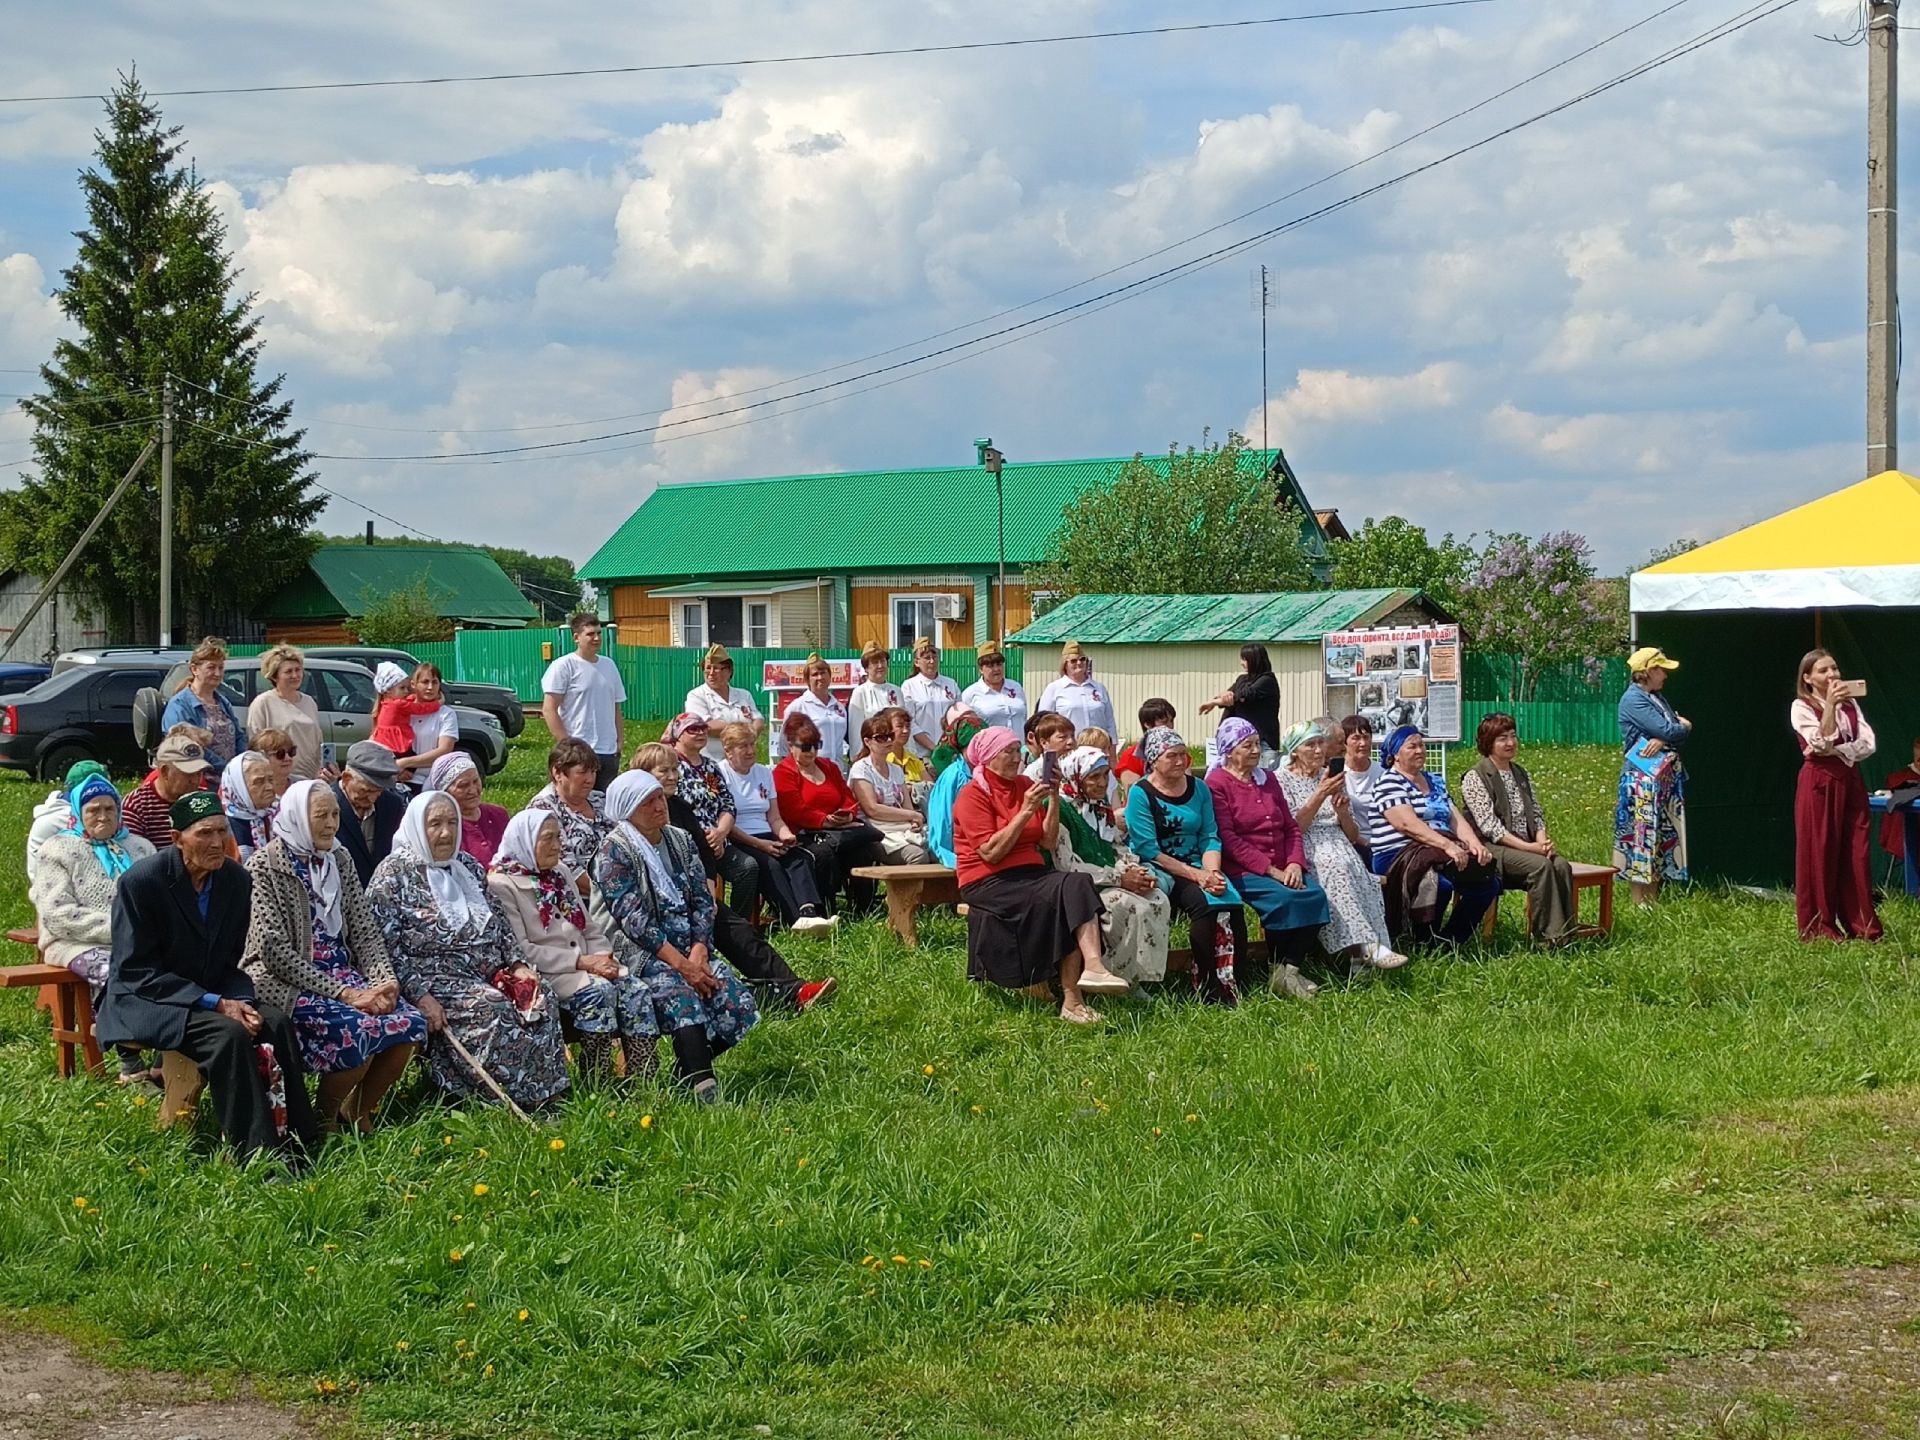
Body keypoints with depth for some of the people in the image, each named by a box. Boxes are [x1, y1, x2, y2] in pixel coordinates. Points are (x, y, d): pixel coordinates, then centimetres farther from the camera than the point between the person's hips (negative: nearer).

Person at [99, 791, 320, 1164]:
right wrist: (215, 1004, -24)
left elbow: (229, 963, 9)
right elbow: (137, 972, -17)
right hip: (145, 1001, -6)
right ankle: (256, 1154, -28)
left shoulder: (236, 880, 0)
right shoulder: (142, 881, -17)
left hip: (211, 996, 6)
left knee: (277, 1022, -20)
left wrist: (238, 1001, -14)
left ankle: (295, 1145, -17)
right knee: (229, 1034, -31)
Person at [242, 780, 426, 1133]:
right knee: (358, 1030, -30)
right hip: (284, 982, -6)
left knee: (410, 1023, -17)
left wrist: (385, 980, -10)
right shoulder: (264, 867, -8)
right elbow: (274, 950, -15)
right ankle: (323, 1115, -4)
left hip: (342, 974, 7)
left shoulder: (338, 861, 13)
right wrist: (342, 993, -20)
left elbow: (364, 930, 11)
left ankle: (359, 1111, 4)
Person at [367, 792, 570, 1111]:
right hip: (434, 976, -6)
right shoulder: (394, 875, -3)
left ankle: (544, 1097, -18)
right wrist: (420, 995, -20)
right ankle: (507, 1105, -25)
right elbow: (388, 947, -10)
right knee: (491, 1008, -31)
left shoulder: (467, 866, 18)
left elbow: (498, 921, 22)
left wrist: (517, 963, 5)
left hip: (488, 972, 7)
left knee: (541, 997, -18)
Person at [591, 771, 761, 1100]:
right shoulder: (614, 851, -5)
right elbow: (633, 917, -13)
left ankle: (688, 1070, -1)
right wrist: (680, 963, -20)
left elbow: (702, 900, 9)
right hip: (638, 953, -6)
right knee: (682, 997, -35)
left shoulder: (680, 840, 14)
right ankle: (704, 1086, -45)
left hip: (688, 950, 6)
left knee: (736, 999, -18)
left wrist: (699, 952, -9)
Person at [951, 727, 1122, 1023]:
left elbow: (1048, 842, 8)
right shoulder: (972, 795, -3)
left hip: (1031, 873, 5)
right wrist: (1026, 812, -15)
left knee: (1078, 883, -26)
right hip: (987, 882, -5)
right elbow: (991, 852, -14)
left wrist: (1054, 798, -1)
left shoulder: (1024, 785, 14)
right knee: (1057, 899, -30)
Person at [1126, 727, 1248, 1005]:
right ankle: (1208, 987, -23)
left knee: (1231, 903, -25)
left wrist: (1212, 872, -13)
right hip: (1159, 871, -5)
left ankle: (1232, 983, -17)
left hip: (1197, 866, 5)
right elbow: (1148, 851, -11)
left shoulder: (1199, 789, 13)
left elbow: (1210, 837, 8)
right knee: (1204, 902, -31)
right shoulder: (1140, 794, -4)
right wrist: (1195, 875, -17)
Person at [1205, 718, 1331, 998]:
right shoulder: (1216, 783, -2)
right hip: (1241, 870, -6)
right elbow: (1228, 839, -11)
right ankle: (1278, 970, -11)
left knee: (1315, 894, -21)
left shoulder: (1268, 778, 19)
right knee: (1283, 898, -30)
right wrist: (1270, 870, -16)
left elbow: (1290, 826, 17)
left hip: (1282, 868, 6)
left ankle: (1289, 967, -13)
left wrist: (1295, 863, -3)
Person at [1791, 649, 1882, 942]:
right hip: (1819, 783, -5)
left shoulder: (1851, 704, 13)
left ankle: (1861, 925, 6)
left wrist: (1836, 752, -12)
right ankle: (1820, 927, 2)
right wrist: (1830, 705, -21)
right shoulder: (1801, 707, -2)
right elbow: (1822, 744, -16)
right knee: (1819, 853, -3)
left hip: (1850, 781, 5)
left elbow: (1868, 744, 2)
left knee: (1856, 854, 2)